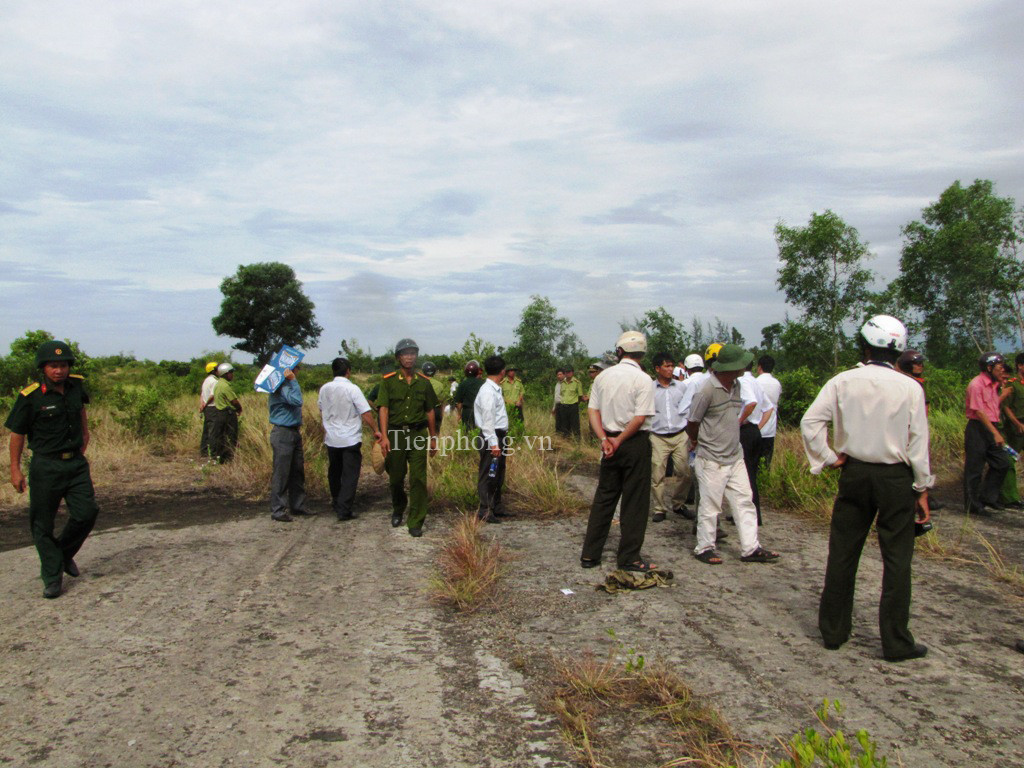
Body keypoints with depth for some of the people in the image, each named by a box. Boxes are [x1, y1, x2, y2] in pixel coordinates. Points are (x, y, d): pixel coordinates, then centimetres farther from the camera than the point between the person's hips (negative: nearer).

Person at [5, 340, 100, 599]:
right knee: (43, 524, 3)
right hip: (46, 467, -4)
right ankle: (52, 577, 15)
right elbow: (17, 433, -4)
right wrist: (15, 469, -3)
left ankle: (65, 553, 26)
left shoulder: (76, 385, 2)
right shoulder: (30, 396, -12)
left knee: (86, 513, -2)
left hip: (76, 463, 4)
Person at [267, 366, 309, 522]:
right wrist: (293, 380, -27)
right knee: (281, 474, -3)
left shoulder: (287, 384, 14)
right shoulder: (281, 386, -18)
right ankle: (277, 511, 5)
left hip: (294, 433, 10)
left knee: (297, 471, 15)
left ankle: (298, 506, 25)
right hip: (283, 434, -10)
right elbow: (296, 401, -32)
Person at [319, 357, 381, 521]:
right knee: (350, 475, 1)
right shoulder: (352, 389, -14)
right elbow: (366, 414, -16)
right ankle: (344, 511, -1)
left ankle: (336, 503, 36)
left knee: (334, 472, 20)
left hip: (331, 439, 5)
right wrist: (375, 431, -4)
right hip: (350, 439, -5)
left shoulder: (324, 389, 1)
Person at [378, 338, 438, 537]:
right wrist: (384, 436, -18)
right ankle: (398, 510, 39)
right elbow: (383, 409, -8)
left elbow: (430, 411, 12)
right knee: (395, 478, 11)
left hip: (418, 434, 1)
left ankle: (416, 523, 3)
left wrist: (433, 438, 12)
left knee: (418, 479, -4)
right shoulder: (388, 381, -1)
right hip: (395, 434, -1)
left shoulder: (423, 382, 7)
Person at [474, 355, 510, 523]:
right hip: (492, 437, -10)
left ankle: (496, 507, 29)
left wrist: (501, 440, 13)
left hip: (500, 436, 10)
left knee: (498, 475, 18)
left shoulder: (496, 389, 12)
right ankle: (485, 511, 4)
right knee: (488, 475, -3)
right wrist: (493, 443, -24)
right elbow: (488, 420, -22)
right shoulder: (488, 391, -18)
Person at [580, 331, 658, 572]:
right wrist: (619, 441, -9)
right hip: (636, 444, -5)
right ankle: (629, 557, 11)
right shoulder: (642, 379, -10)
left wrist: (605, 439, -3)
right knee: (634, 501, 5)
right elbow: (640, 418, -17)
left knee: (604, 498, 13)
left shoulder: (603, 376, 5)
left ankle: (590, 554, 17)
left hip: (610, 443, 5)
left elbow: (592, 410, 2)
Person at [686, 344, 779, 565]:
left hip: (735, 456, 7)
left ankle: (750, 548, 14)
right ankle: (704, 548, 15)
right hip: (712, 460, -7)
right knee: (710, 505, 2)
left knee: (744, 501, 7)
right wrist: (698, 442, 6)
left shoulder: (736, 385, 6)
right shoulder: (707, 389, -18)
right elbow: (692, 423, -9)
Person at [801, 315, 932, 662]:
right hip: (896, 478, -2)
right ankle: (896, 642, 12)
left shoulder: (843, 382, -4)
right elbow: (918, 442, -4)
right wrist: (922, 490, 3)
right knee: (897, 559, 6)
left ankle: (833, 631, 21)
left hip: (854, 474, 2)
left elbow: (810, 421, -9)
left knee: (842, 554, 11)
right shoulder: (910, 388, -7)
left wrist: (827, 458, 1)